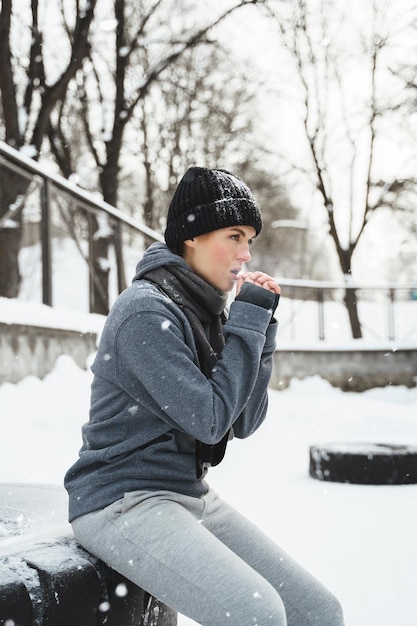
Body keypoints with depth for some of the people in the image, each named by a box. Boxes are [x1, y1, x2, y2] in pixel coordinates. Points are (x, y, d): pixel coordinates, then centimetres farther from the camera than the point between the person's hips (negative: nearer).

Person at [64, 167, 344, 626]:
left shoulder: (206, 311, 9)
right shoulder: (147, 311, -16)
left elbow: (244, 423, 7)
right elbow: (210, 420, -19)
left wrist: (261, 324, -1)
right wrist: (249, 319, -13)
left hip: (189, 496, 8)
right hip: (122, 501, -8)